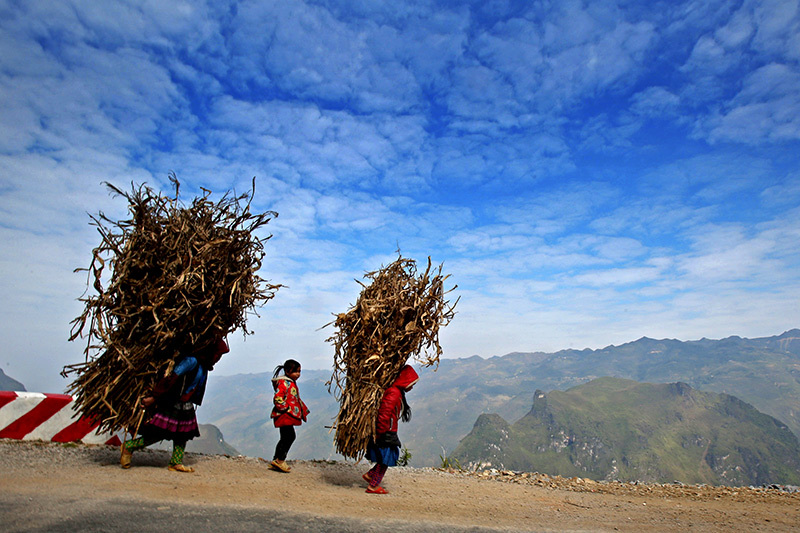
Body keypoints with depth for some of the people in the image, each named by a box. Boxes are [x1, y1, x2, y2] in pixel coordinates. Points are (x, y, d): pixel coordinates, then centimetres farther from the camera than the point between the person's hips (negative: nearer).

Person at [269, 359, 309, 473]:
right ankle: (280, 460, -2)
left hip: (290, 416, 10)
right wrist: (287, 409, -20)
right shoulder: (284, 383, -14)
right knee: (289, 437, -11)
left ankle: (276, 461, 22)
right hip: (284, 416, -10)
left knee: (286, 438, 14)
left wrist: (302, 411, 18)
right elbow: (277, 399, -23)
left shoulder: (292, 383, 18)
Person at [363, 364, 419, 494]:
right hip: (386, 434, -10)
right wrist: (380, 433, -22)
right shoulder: (394, 393, -21)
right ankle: (373, 486, 14)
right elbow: (384, 413, -26)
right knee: (385, 459, 2)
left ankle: (369, 475, 28)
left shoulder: (398, 393, 13)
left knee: (388, 457, 18)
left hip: (388, 432, 10)